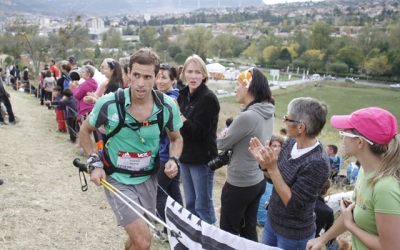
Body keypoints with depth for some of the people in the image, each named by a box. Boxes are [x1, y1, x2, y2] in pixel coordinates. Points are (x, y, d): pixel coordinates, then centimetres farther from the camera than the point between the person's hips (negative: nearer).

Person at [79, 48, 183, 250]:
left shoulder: (168, 106, -14)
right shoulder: (108, 104, -20)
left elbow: (176, 138, 5)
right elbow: (85, 131, -1)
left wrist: (173, 160, -14)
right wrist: (94, 163, -12)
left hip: (147, 179, 3)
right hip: (117, 180, -3)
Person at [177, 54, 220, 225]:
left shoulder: (208, 98, -15)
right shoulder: (183, 95, 7)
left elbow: (198, 132, -21)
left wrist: (179, 116, -25)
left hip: (202, 158, -7)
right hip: (185, 156, 7)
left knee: (203, 204, 3)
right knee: (190, 203, 19)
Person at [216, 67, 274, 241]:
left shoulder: (247, 116, -28)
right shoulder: (268, 113, 0)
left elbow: (222, 144, -15)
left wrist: (224, 134, 5)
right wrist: (231, 134, -2)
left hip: (239, 184, -8)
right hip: (258, 180, 8)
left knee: (228, 231, 13)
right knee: (249, 229, 23)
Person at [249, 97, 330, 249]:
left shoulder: (317, 162, -28)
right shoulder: (290, 143, -7)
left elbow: (292, 204, -26)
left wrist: (272, 168, -32)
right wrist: (263, 163, -15)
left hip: (294, 236, -6)